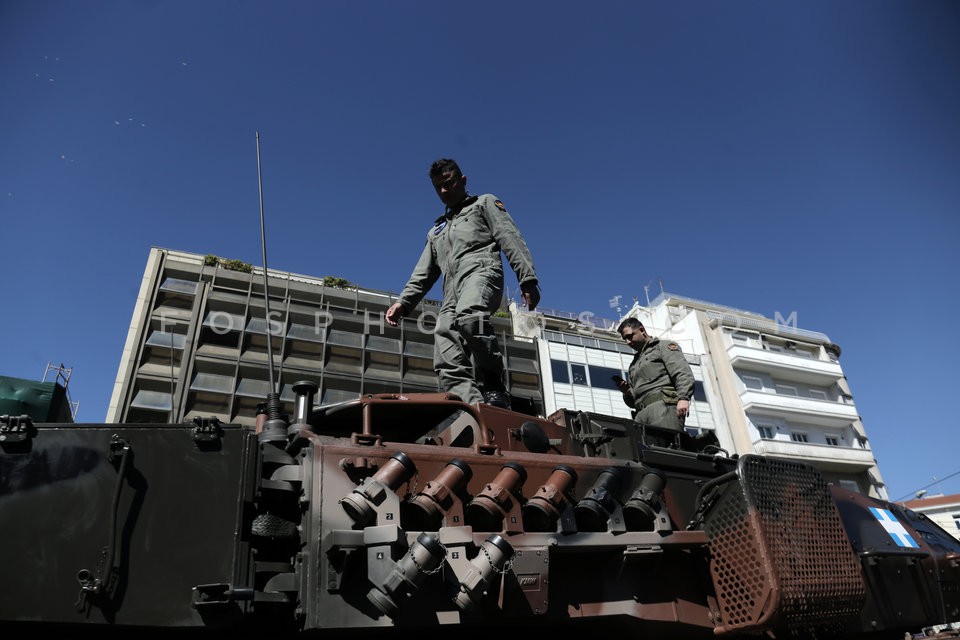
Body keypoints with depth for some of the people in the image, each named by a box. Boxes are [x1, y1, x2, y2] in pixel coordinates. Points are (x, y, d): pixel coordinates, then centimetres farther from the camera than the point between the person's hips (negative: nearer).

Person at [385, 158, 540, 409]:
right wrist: (403, 302, 14)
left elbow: (511, 239, 7)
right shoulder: (436, 231, 38)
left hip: (481, 269, -6)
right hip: (452, 291, 6)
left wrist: (527, 279, -9)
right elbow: (423, 275, 32)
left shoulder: (485, 203, 23)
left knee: (468, 314, -39)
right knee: (448, 364, -16)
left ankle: (494, 390, -35)